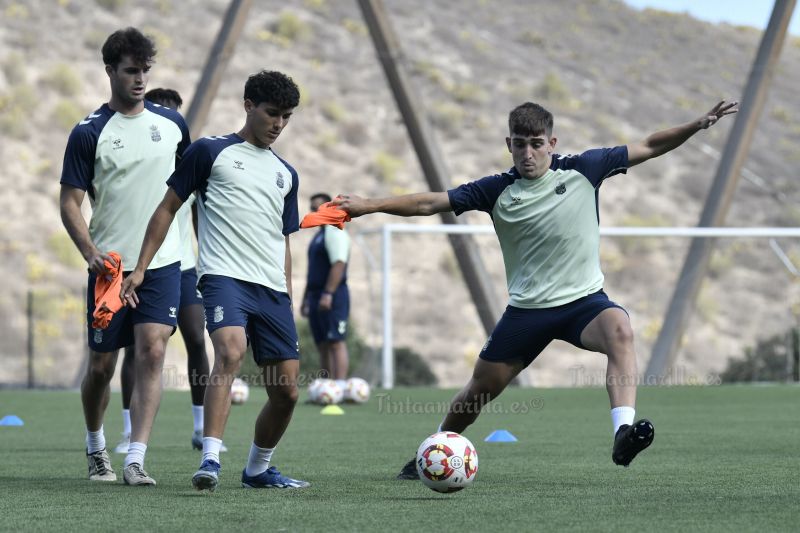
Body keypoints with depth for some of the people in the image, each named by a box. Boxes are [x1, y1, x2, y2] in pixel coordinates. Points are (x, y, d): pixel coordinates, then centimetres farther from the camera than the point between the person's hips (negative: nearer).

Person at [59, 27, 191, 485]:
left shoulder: (172, 122, 5)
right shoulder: (89, 133, -5)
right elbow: (70, 203, -6)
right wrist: (91, 252, -20)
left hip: (163, 263, 1)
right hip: (110, 266, -1)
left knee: (152, 352, -15)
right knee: (102, 366, 6)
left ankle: (136, 460, -16)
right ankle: (96, 447, 31)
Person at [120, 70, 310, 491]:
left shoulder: (286, 174, 21)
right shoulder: (210, 152, 6)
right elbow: (168, 207, 7)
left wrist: (288, 304, 22)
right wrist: (141, 267, 0)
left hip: (273, 289, 6)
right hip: (224, 277, -6)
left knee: (286, 392, 3)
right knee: (231, 351, -33)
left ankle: (257, 469, 25)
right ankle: (210, 460, -38)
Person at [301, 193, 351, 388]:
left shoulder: (334, 232, -9)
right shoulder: (319, 235, 22)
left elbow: (339, 264, -20)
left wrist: (328, 294, -26)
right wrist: (306, 298, 22)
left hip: (332, 296, -10)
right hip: (317, 295, 10)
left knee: (336, 342, -13)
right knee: (322, 345, 7)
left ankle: (340, 386, -17)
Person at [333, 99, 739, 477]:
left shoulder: (583, 169, -3)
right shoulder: (497, 191, -2)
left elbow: (649, 147, 2)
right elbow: (430, 203, -2)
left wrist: (697, 125, -9)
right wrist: (368, 206, -10)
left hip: (583, 300, -2)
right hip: (526, 310, 2)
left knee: (619, 329, -35)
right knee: (480, 390, 7)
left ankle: (623, 434, -50)